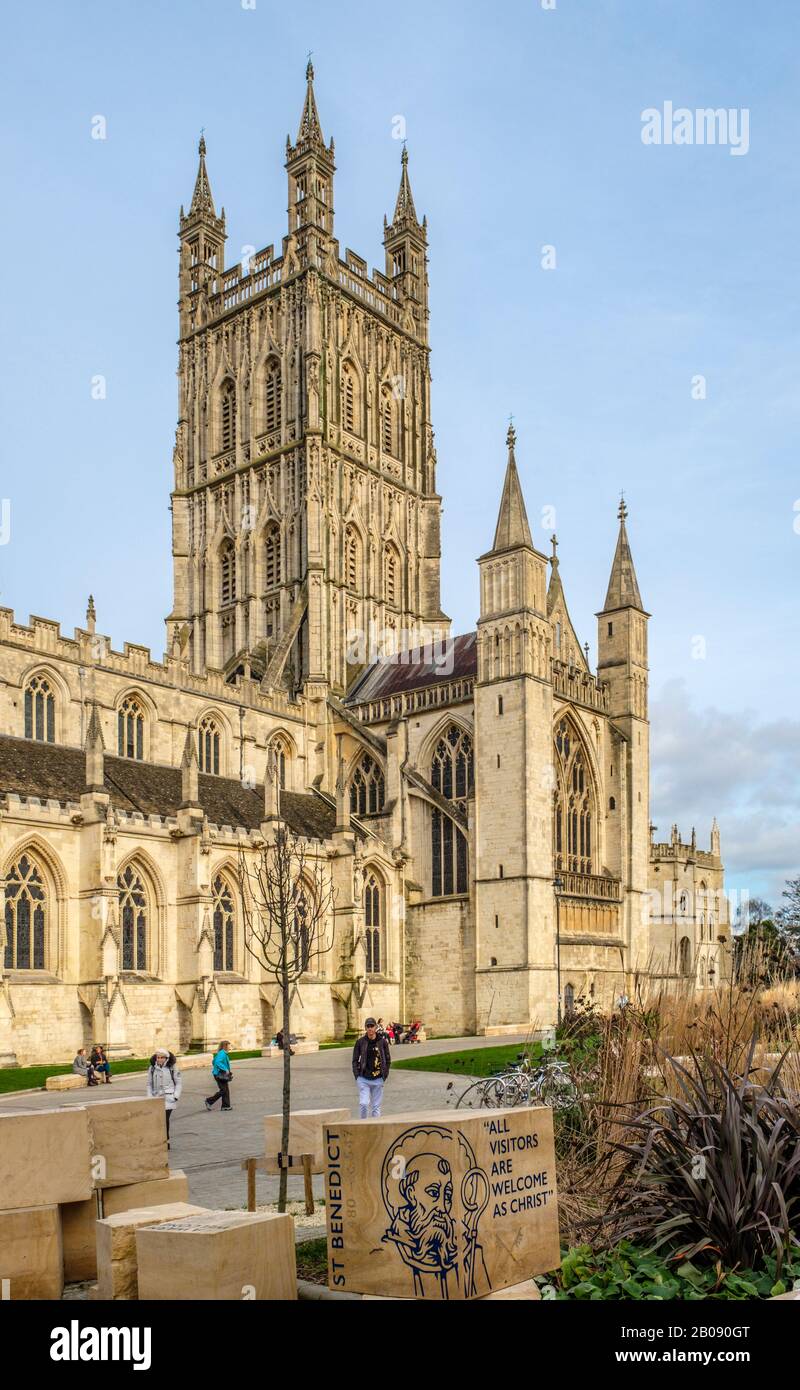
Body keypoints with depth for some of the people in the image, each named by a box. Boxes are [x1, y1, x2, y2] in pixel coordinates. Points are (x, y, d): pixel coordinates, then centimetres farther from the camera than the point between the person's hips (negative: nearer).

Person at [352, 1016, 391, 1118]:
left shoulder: (382, 1042, 3)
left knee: (376, 1106, 5)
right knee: (363, 1104, -11)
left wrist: (384, 1075, 1)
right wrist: (357, 1075, -2)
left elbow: (388, 1060, 9)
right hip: (363, 1079, -1)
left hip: (378, 1079, 1)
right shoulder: (360, 1042, 2)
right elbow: (355, 1060, 7)